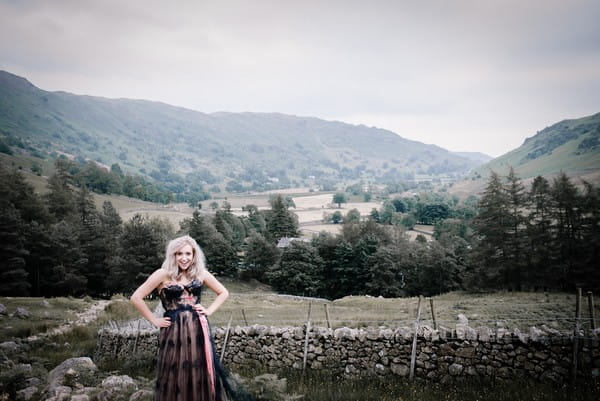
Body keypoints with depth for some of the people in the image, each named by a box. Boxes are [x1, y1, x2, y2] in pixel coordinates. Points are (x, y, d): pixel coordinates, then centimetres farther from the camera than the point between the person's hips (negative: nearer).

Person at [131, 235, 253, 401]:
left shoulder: (201, 273, 6)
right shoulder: (163, 274, -4)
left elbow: (223, 293, 18)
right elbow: (136, 297, -7)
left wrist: (209, 310, 5)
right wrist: (154, 320, -5)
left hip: (199, 330, 3)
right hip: (174, 332, -3)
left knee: (201, 376, 7)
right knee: (175, 378, 5)